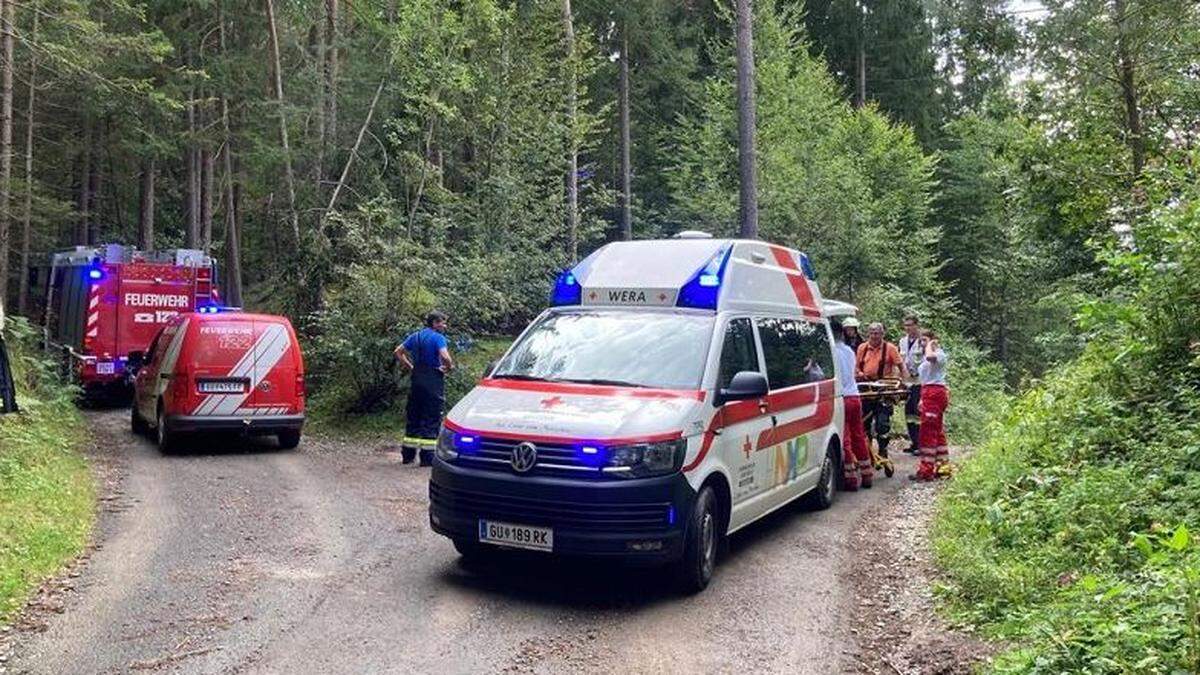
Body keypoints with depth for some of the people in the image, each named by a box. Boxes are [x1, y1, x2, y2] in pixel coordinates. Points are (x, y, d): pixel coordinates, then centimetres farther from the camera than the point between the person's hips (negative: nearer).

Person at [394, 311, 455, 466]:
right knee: (431, 419, -1)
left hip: (417, 379, 7)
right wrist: (449, 367, -7)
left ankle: (408, 454, 19)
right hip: (433, 382, -7)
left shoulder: (415, 336, 12)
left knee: (413, 417, 14)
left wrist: (409, 366, 13)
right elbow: (445, 357, -26)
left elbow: (398, 352, 14)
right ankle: (427, 457, -1)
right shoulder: (438, 338, -10)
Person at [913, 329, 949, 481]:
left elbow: (930, 357, -34)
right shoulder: (928, 357, 22)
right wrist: (923, 398, 20)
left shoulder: (939, 354, -8)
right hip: (930, 394, 11)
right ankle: (942, 465, 20)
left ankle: (926, 470, -11)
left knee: (928, 432, -11)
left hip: (934, 394, -11)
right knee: (937, 430, 13)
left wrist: (930, 345, -15)